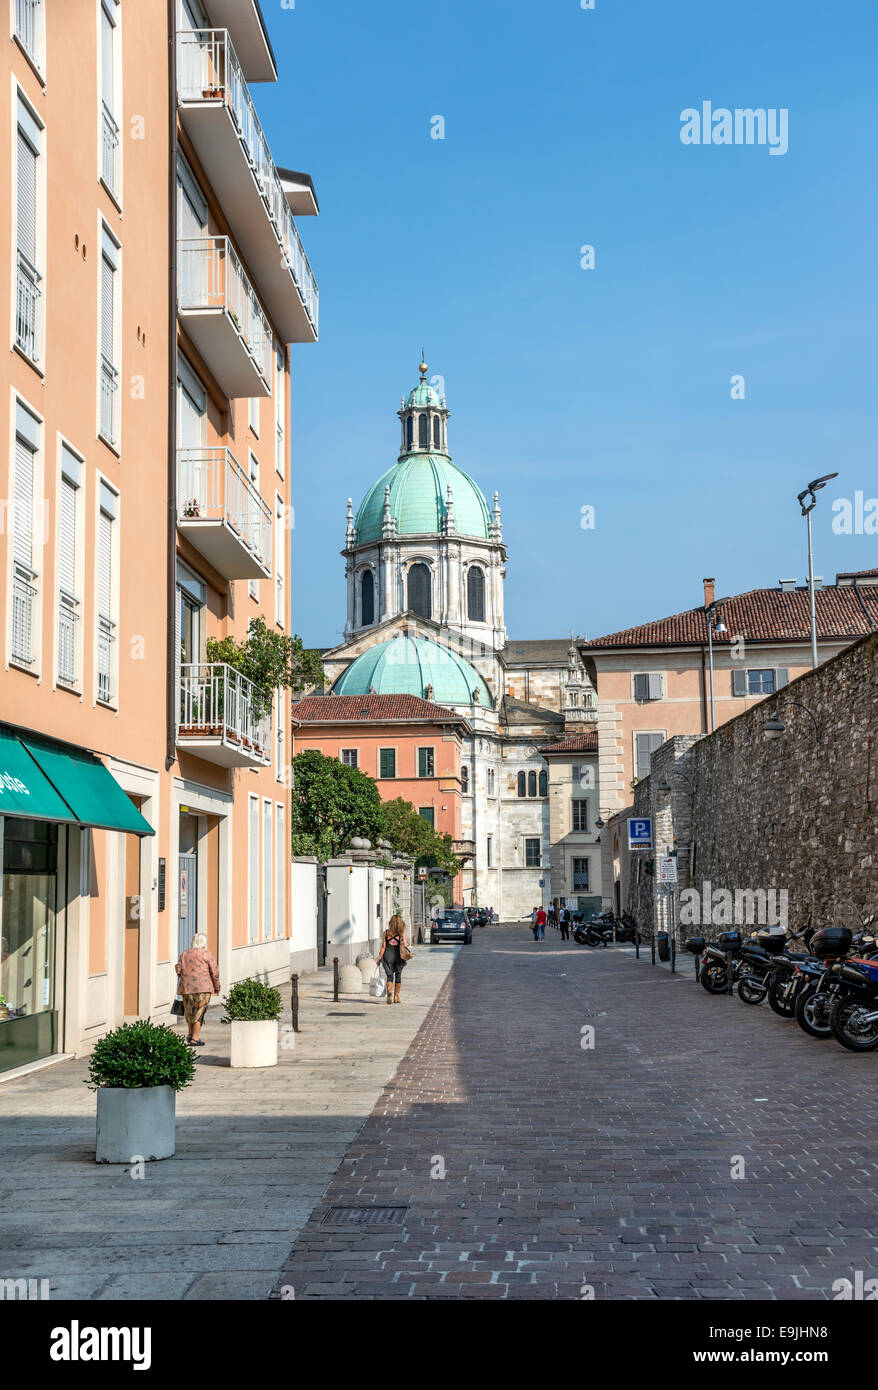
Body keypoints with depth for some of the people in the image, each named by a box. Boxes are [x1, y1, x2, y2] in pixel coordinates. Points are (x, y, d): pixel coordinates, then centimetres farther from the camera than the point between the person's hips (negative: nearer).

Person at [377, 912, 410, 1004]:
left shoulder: (386, 932, -1)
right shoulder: (401, 932, -3)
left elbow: (383, 946, -2)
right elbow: (405, 945, -6)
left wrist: (379, 958, 3)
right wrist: (406, 943, 16)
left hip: (388, 955, 0)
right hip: (398, 956, 0)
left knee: (389, 976, 7)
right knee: (398, 976, 15)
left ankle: (389, 993, -19)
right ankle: (396, 996, 16)